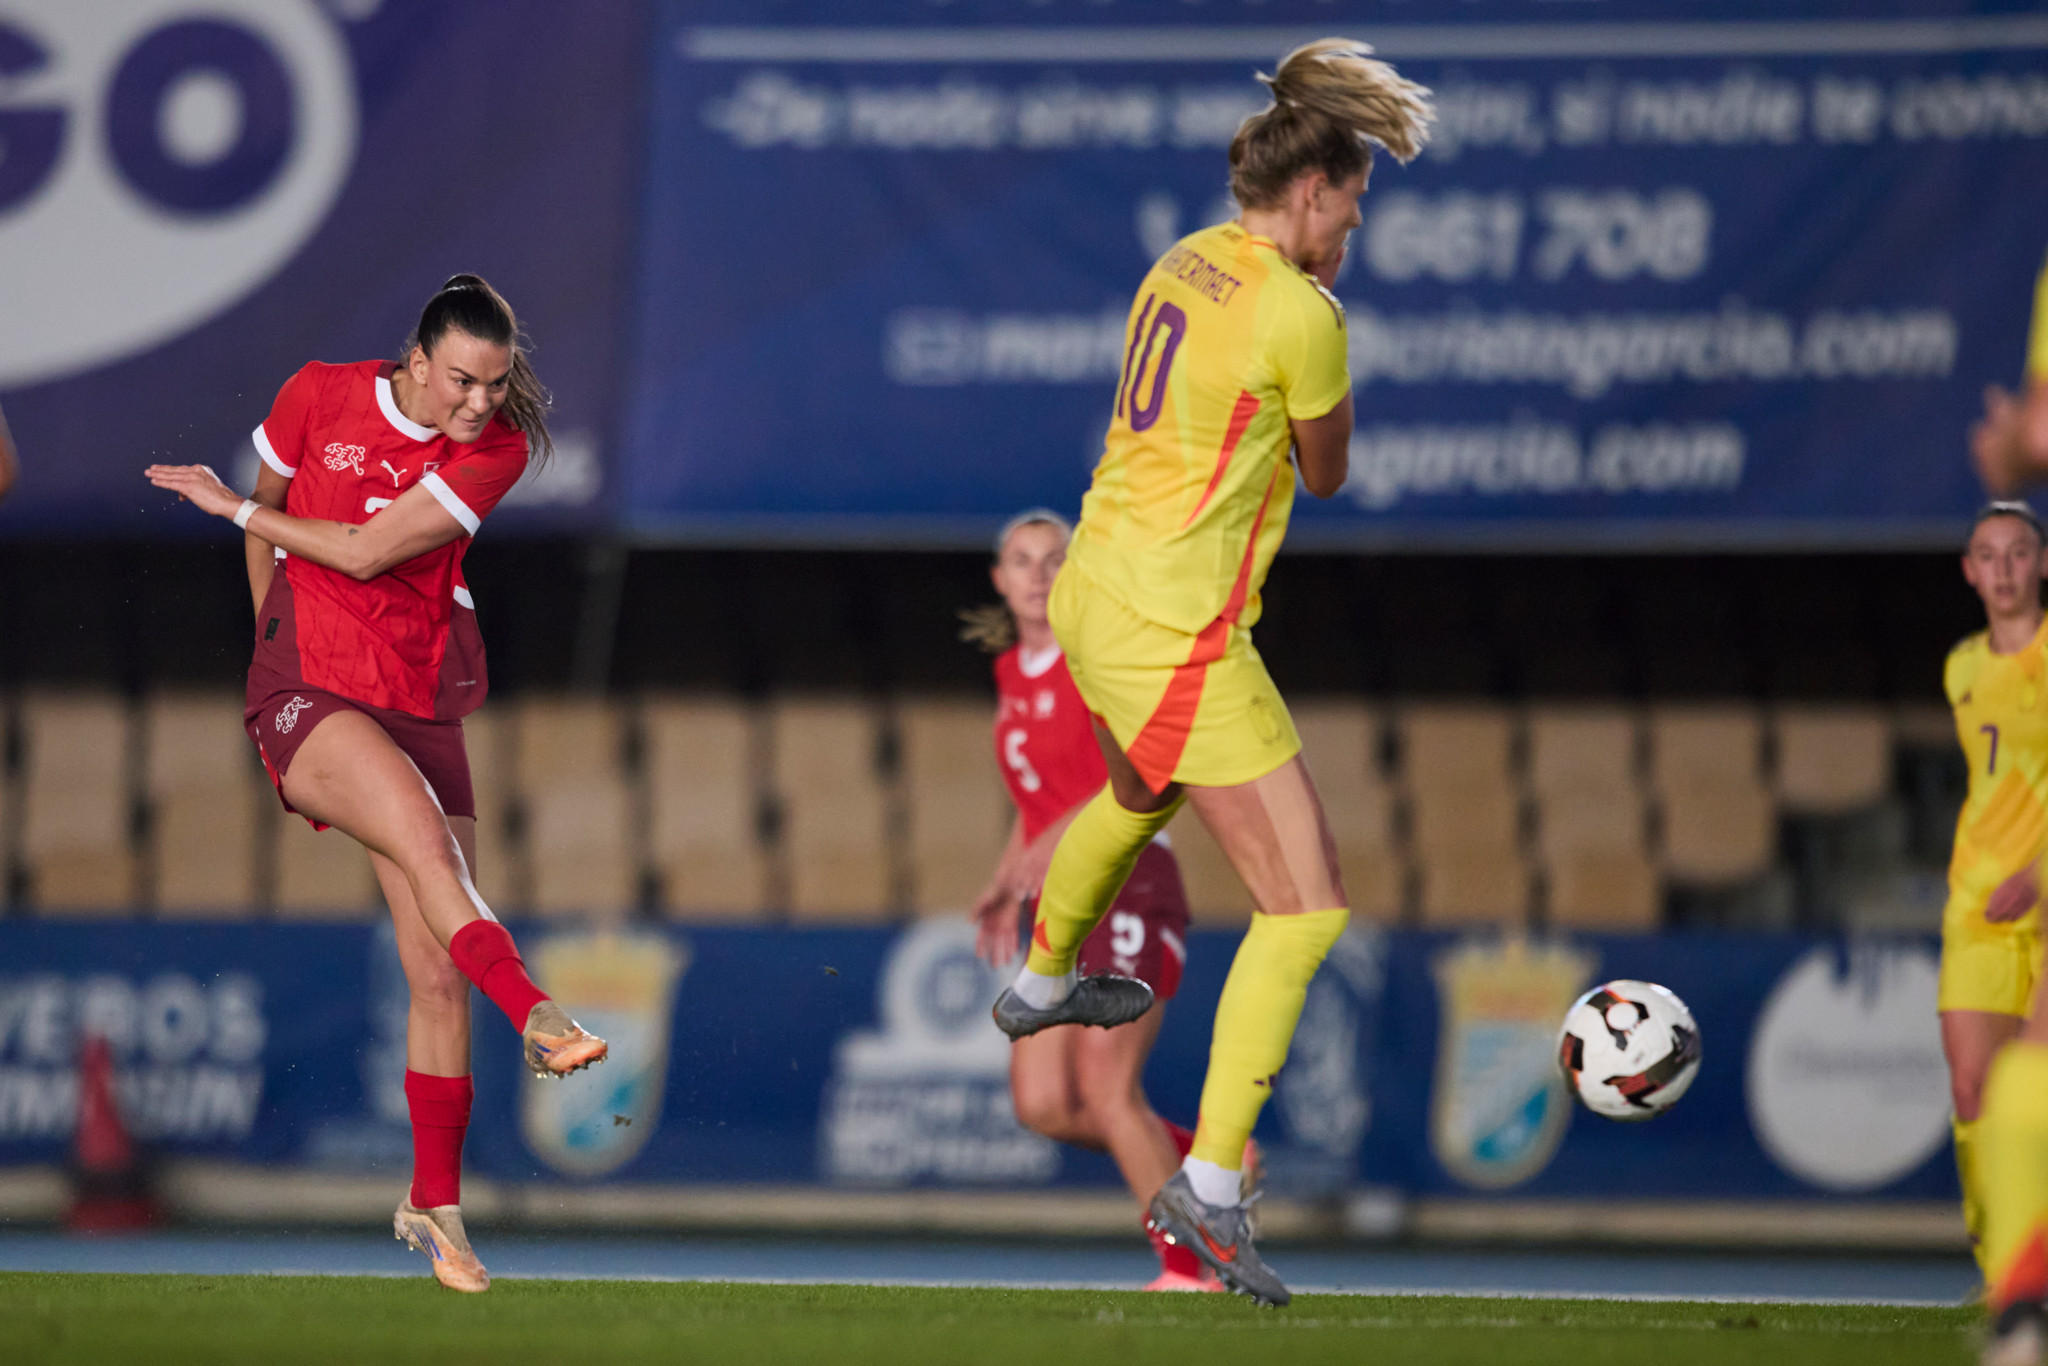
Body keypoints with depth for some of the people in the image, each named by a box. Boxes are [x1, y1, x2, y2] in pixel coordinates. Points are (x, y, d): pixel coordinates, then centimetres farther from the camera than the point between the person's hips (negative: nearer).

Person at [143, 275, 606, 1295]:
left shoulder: (496, 446, -6)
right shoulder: (320, 397, -5)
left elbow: (368, 552, -13)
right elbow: (269, 512, 15)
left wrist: (232, 508, -5)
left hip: (420, 702, 2)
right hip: (305, 694, -2)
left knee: (438, 970, -2)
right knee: (425, 837, -33)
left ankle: (434, 1203, 10)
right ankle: (538, 1021, -47)